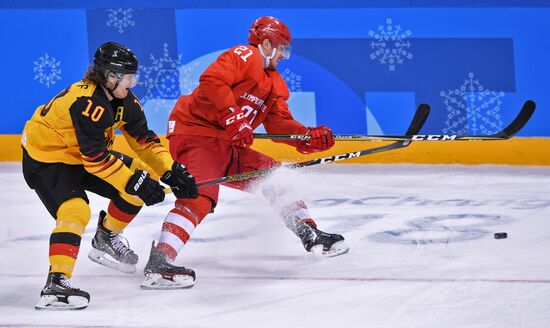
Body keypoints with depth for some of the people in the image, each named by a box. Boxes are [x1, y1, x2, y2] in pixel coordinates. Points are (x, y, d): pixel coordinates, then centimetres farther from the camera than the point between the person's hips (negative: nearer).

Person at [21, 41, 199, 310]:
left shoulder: (123, 99, -4)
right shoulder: (86, 103, -32)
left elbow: (143, 139, 2)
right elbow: (95, 157, -33)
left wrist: (171, 172, -8)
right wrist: (135, 181, -31)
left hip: (82, 156, 9)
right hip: (46, 157, -9)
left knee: (137, 184, 5)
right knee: (75, 211, -30)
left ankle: (107, 238, 23)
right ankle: (56, 282, -34)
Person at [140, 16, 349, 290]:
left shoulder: (275, 84, 22)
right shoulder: (245, 57, -9)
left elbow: (279, 123, 15)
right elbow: (212, 80, -25)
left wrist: (309, 137, -2)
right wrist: (233, 118, -32)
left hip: (228, 146, 10)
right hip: (194, 134, -10)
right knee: (200, 196, -28)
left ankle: (310, 236, 26)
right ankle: (159, 263, -40)